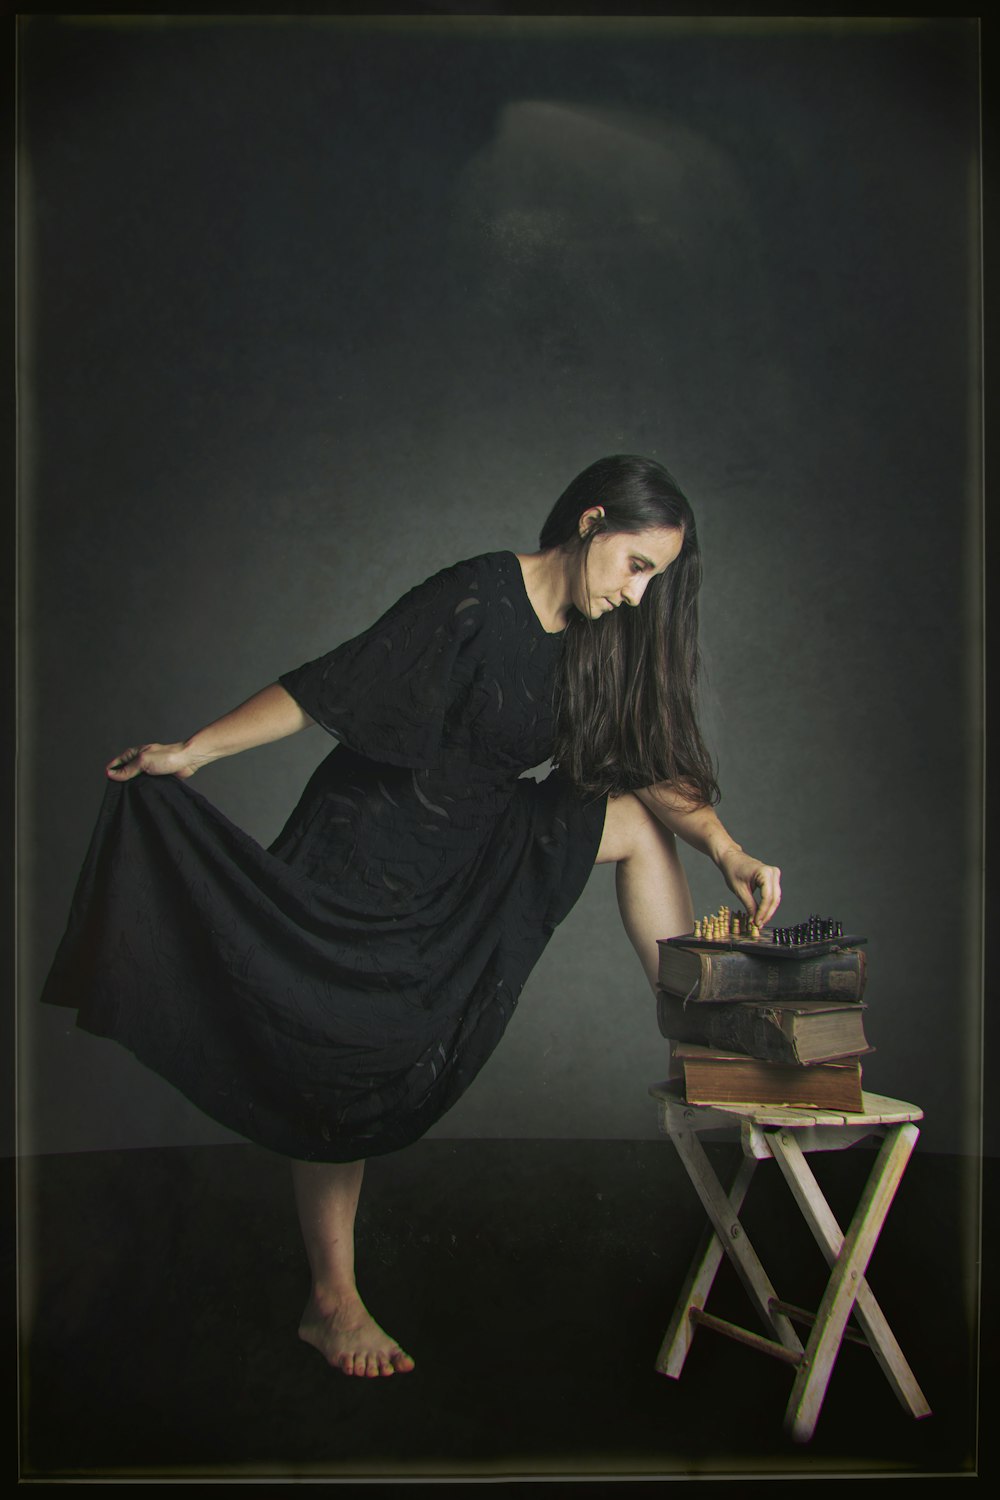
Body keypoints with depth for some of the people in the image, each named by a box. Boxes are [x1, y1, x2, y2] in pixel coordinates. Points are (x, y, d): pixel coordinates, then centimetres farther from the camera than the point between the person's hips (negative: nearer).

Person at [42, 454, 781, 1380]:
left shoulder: (597, 642, 1)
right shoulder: (476, 601, -22)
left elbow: (651, 766, 2)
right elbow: (327, 686, -21)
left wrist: (727, 853, -12)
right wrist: (195, 751, -23)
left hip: (475, 853, 7)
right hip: (364, 855, -6)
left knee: (636, 825, -6)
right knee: (347, 1073, -1)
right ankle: (332, 1305, 16)